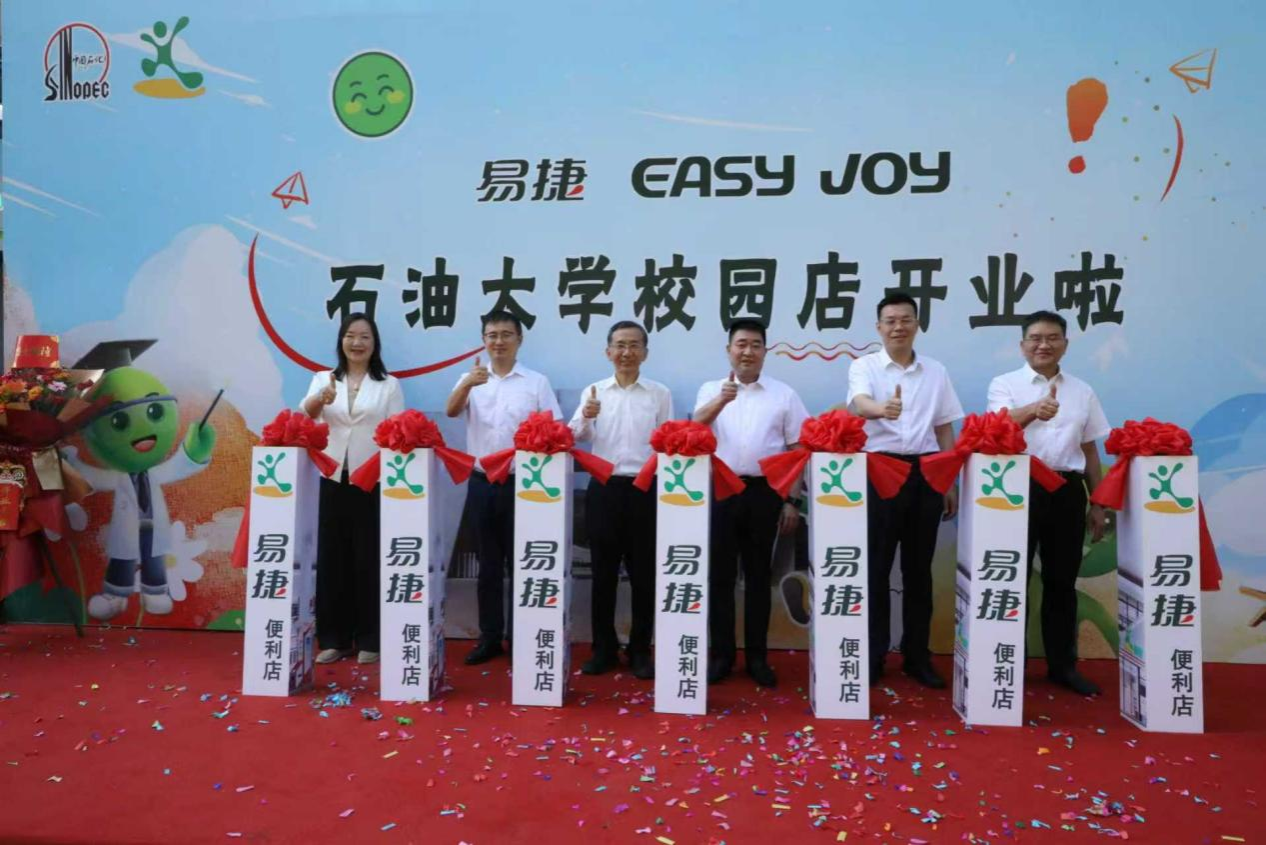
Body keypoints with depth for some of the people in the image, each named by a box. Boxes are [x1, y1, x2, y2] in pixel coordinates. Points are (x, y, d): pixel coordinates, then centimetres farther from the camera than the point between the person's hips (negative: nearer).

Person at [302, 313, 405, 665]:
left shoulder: (389, 385, 6)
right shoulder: (323, 379, 10)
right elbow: (305, 415, -9)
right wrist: (321, 399, -32)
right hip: (333, 478, 2)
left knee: (369, 558, 1)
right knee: (332, 556, 5)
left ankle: (369, 640, 11)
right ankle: (333, 639, 16)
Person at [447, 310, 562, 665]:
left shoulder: (537, 382, 2)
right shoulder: (472, 379, 6)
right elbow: (451, 411, -13)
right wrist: (466, 384, -33)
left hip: (521, 483, -2)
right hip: (482, 483, 2)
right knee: (488, 564, 9)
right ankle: (490, 637, 19)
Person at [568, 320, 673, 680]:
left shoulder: (660, 394, 5)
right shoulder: (594, 391, 6)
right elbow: (573, 437, -3)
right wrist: (586, 418, -24)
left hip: (645, 490, 0)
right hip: (603, 489, 1)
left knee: (643, 572, 6)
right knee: (603, 571, 7)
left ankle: (640, 649, 19)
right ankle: (604, 648, 19)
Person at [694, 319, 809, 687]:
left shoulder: (784, 394, 6)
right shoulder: (711, 390, 6)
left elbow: (796, 450, 7)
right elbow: (695, 426, -14)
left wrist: (792, 500, 2)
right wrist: (722, 400, -34)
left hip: (764, 492, 0)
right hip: (720, 490, 0)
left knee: (758, 575, 8)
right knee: (721, 574, 5)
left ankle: (757, 656, 19)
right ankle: (721, 654, 16)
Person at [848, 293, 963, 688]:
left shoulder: (936, 371, 11)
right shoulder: (864, 366, 0)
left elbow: (944, 430, 14)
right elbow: (858, 403, -22)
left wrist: (950, 483, 10)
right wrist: (882, 409, -45)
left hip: (925, 473, 3)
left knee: (919, 568, 9)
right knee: (876, 567, 1)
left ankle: (917, 656, 20)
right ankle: (873, 656, 12)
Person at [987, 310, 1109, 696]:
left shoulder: (1082, 391, 12)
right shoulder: (1004, 384, 0)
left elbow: (1090, 450, 15)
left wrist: (1097, 504, 12)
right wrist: (1033, 410, -43)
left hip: (1067, 491, 4)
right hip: (1019, 488, -3)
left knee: (1061, 581, 12)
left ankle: (1063, 664, 24)